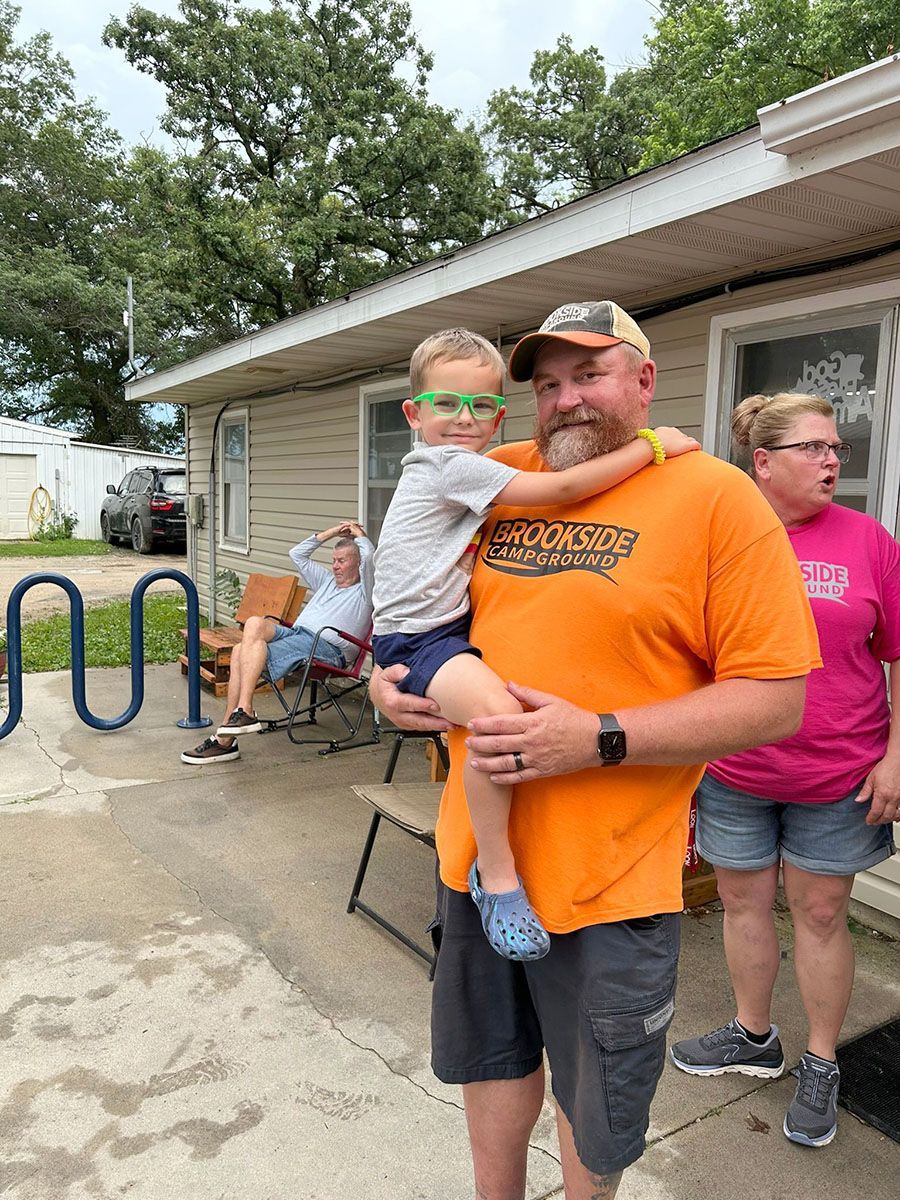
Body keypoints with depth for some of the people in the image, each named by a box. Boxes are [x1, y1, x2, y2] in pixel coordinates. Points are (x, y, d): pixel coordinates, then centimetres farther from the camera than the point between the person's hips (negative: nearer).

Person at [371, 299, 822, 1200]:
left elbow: (775, 697, -15)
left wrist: (598, 740, -23)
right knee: (491, 1057, 25)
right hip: (477, 847, 5)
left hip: (610, 873, -4)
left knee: (597, 1105, 19)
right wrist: (390, 674, -3)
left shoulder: (716, 497, -12)